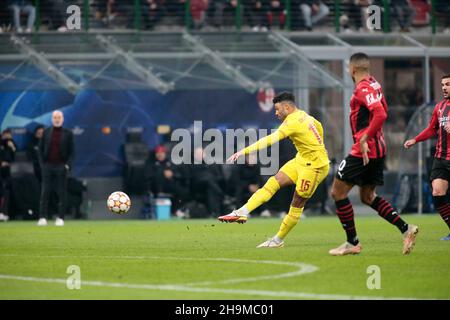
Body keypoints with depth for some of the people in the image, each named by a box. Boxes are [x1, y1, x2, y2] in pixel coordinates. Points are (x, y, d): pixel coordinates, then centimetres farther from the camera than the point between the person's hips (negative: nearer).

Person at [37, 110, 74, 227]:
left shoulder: (68, 133, 5)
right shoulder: (46, 132, 9)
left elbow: (71, 151, 4)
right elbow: (41, 149, 9)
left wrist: (67, 165, -7)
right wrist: (42, 163, -1)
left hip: (61, 167, -1)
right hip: (47, 166, 1)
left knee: (62, 193, -3)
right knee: (45, 193, -2)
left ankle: (60, 218, 0)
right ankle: (42, 217, -2)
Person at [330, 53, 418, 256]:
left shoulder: (363, 88, -16)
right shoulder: (374, 85, 12)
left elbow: (381, 114, -29)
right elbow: (383, 111, 25)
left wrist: (365, 138, -26)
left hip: (364, 150, -10)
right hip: (378, 149, 10)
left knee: (338, 192, -2)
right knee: (367, 196, 18)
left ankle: (352, 243, 1)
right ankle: (406, 229, 8)